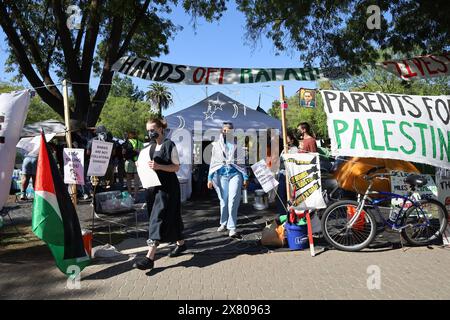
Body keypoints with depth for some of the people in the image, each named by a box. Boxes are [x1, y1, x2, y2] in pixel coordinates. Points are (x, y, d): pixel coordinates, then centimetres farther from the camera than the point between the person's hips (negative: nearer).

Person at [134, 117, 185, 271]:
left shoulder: (170, 145, -7)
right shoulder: (150, 147, 13)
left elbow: (176, 167, -10)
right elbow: (144, 162, 22)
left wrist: (159, 166, -23)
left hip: (167, 186, -7)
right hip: (153, 185, 7)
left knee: (158, 218, -12)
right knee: (170, 217, 14)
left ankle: (150, 258, -14)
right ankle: (181, 243, 33)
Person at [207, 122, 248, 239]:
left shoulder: (236, 145, 6)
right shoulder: (216, 145, 10)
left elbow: (242, 161, 7)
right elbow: (213, 162, 10)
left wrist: (245, 177, 2)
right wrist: (210, 178, 5)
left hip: (235, 174, -1)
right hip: (222, 175, 2)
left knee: (233, 201, -10)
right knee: (223, 200, 8)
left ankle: (232, 228, -7)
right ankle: (223, 223, 26)